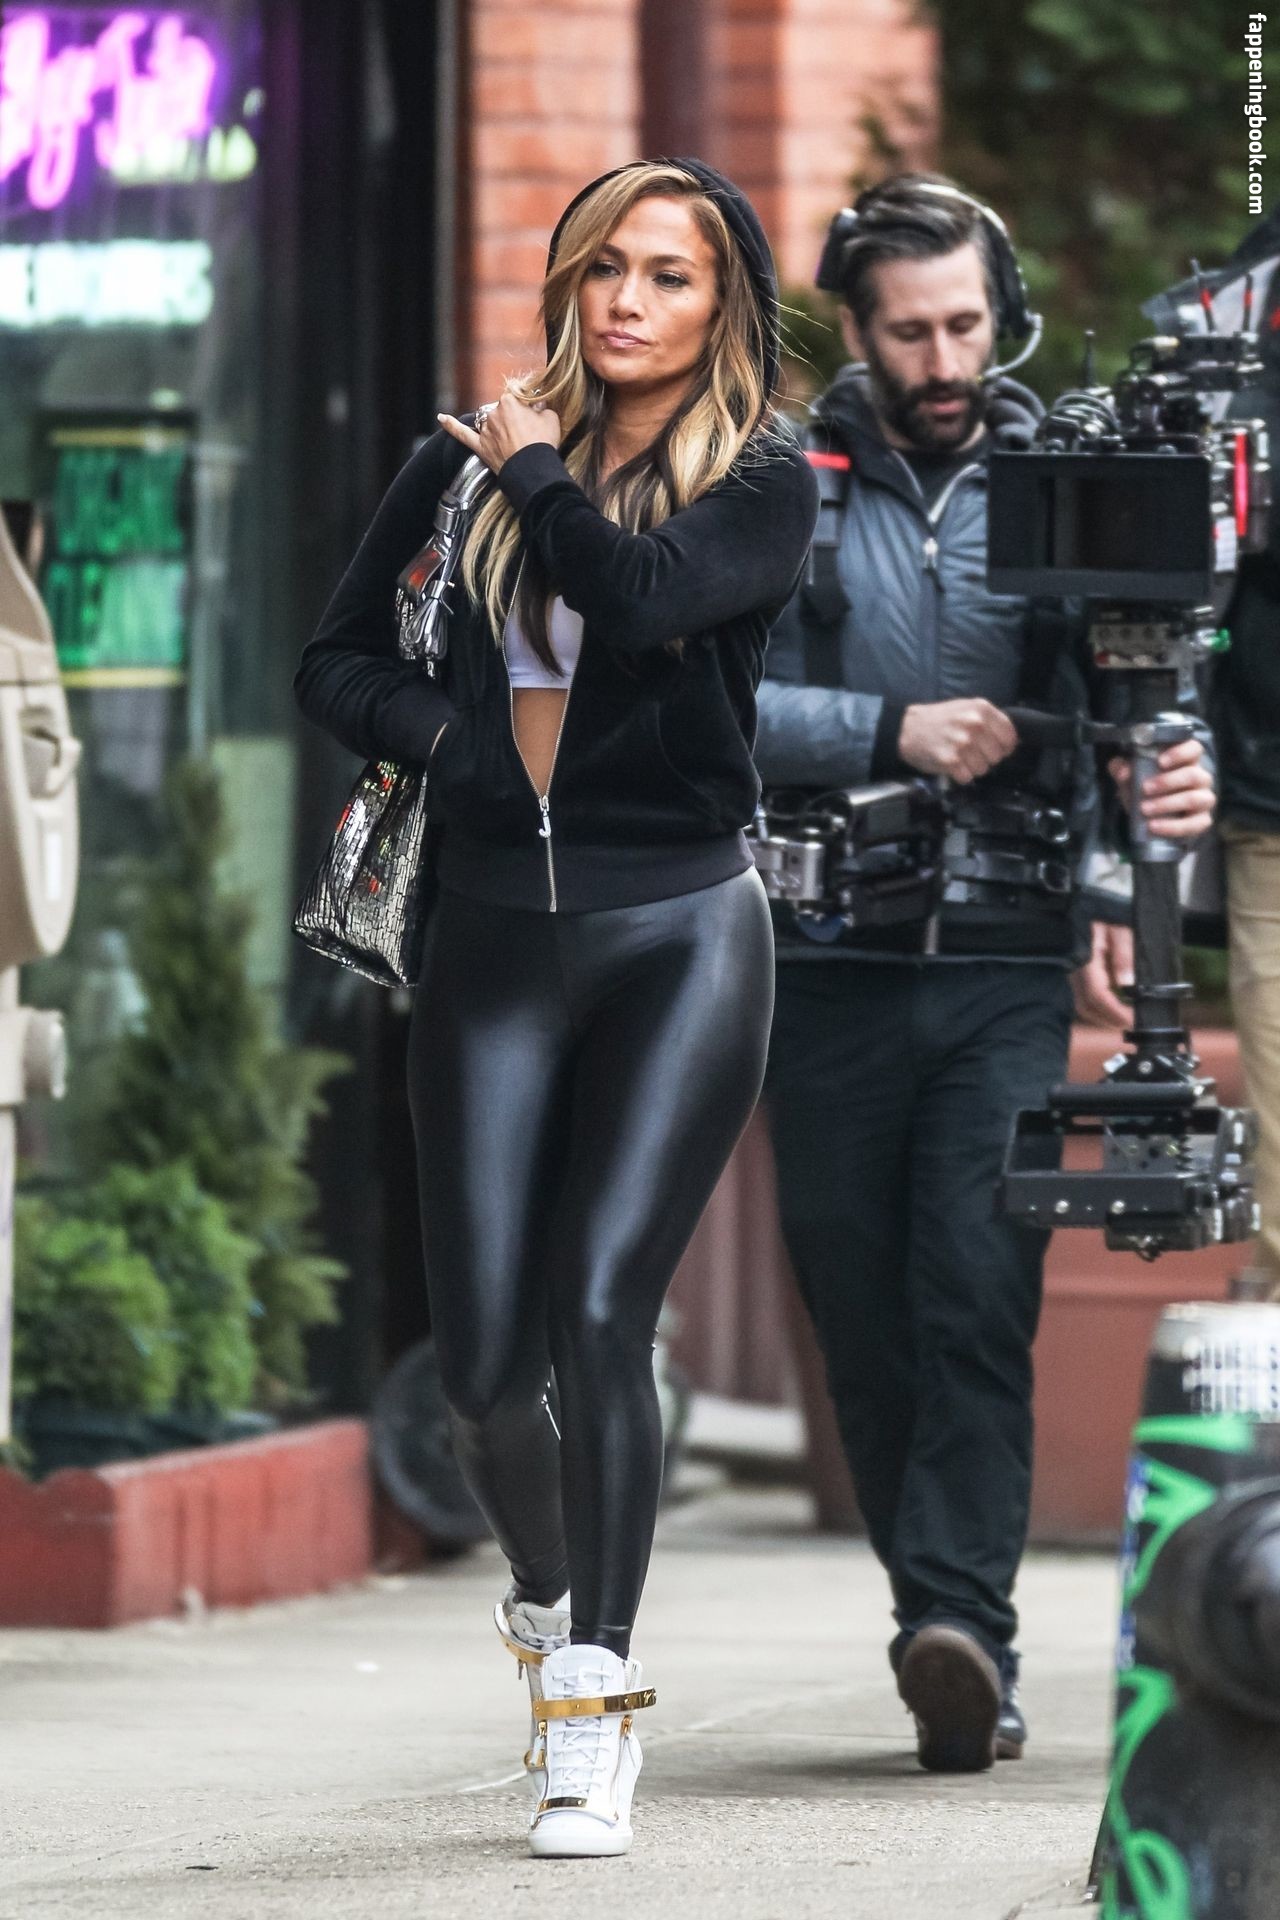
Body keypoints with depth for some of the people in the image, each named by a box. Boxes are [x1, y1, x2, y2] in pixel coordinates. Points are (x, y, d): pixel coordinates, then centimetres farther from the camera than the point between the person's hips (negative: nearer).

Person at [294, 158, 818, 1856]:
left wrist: (538, 473, -5)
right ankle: (548, 1591, 30)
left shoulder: (762, 480, 0)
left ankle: (595, 1707, -10)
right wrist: (462, 740, -2)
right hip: (498, 936, 3)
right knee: (485, 1356, -1)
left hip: (679, 933, -3)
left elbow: (643, 597, -21)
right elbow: (340, 662, 15)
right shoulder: (475, 461, 9)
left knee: (599, 1310, -16)